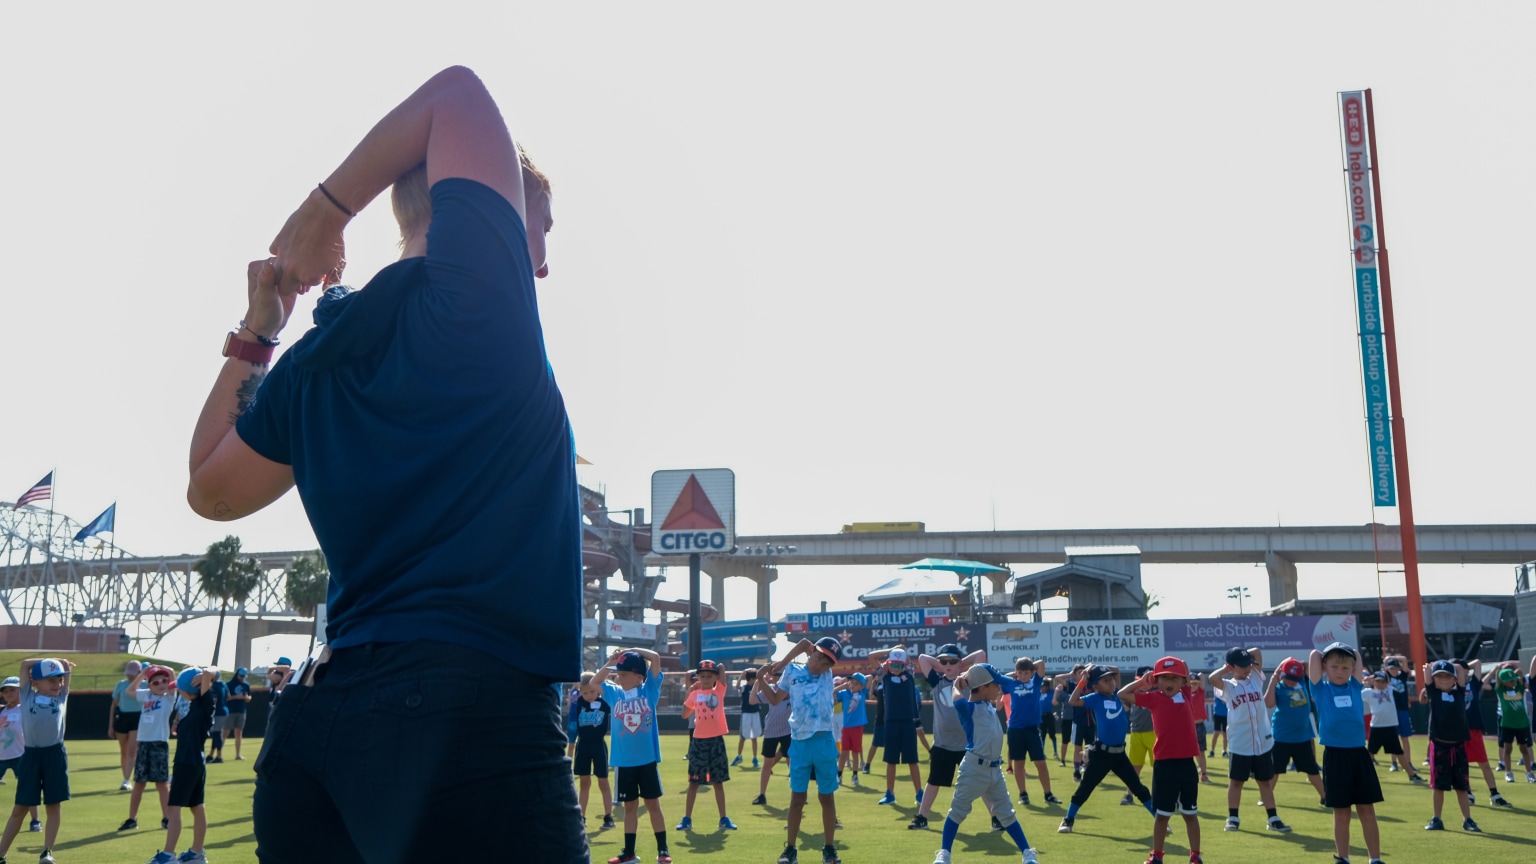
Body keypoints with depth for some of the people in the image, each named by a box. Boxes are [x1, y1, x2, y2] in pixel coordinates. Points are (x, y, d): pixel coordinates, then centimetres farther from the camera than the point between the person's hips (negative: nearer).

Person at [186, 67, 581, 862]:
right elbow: (457, 95, 4)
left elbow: (210, 490, 28)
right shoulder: (477, 291, -6)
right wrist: (324, 213, 10)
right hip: (470, 714, -7)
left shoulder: (313, 363, 13)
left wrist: (255, 335, 30)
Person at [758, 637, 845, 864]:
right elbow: (775, 699, 13)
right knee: (797, 798, 5)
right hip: (799, 743, 0)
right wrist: (762, 679, 2)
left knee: (826, 797, 8)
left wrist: (782, 662, 9)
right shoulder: (792, 672, 5)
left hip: (823, 742, 0)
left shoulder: (827, 675, 5)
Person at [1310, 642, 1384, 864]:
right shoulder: (1321, 689, 0)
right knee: (1341, 812, 7)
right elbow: (1314, 655, -5)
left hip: (1359, 754, 2)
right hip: (1335, 756, -2)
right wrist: (1324, 657, 12)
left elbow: (1356, 655, 8)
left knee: (1367, 811, 8)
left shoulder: (1355, 687, 8)